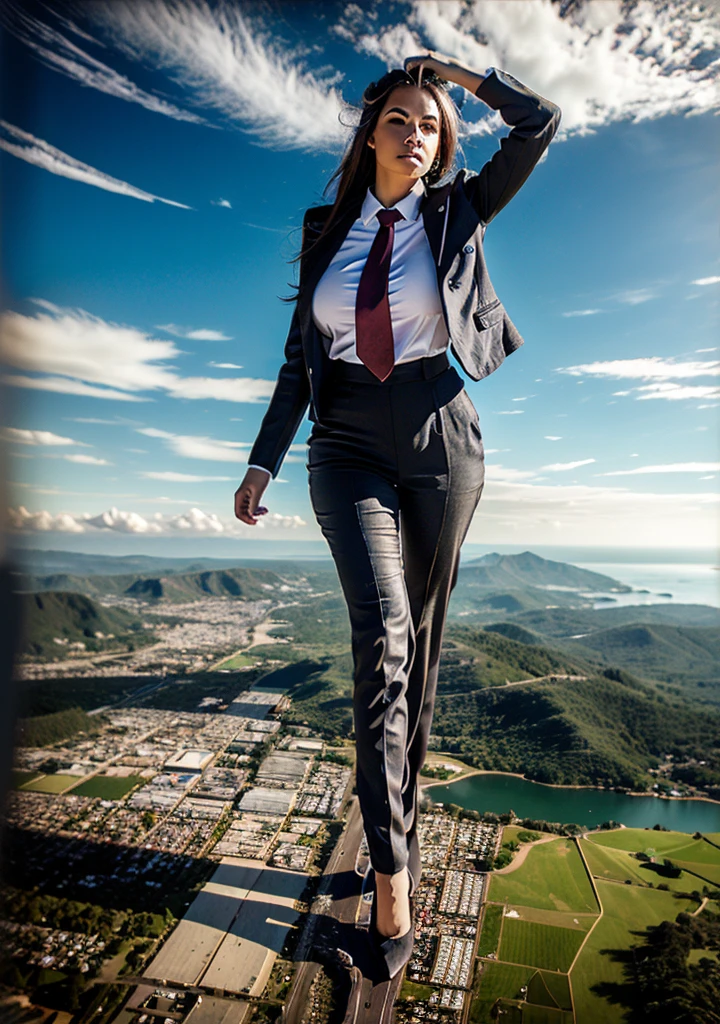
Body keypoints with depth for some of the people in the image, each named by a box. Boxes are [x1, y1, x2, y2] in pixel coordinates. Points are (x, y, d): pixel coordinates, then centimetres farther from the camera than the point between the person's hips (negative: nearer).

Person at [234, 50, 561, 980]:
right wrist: (263, 460, 6)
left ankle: (397, 822, 24)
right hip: (348, 450, 0)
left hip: (439, 446, 1)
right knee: (383, 634, -18)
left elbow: (540, 122, 10)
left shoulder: (455, 212, 13)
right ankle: (392, 868, -5)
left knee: (420, 642, 4)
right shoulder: (326, 232, 14)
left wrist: (463, 75, 23)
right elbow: (300, 359, 11)